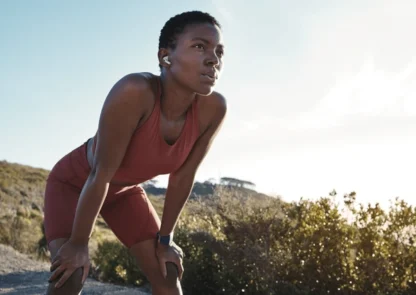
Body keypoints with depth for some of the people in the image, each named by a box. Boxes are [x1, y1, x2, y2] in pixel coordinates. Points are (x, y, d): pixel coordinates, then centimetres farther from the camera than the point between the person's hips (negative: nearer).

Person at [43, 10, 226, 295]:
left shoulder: (213, 108, -25)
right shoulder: (135, 91, -41)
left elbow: (183, 177, -13)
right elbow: (101, 175, -33)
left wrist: (165, 237, -4)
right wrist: (78, 242, -23)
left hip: (125, 190, 5)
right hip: (74, 182, -5)